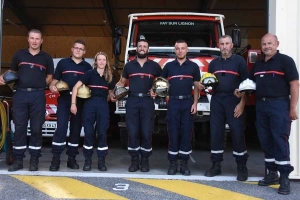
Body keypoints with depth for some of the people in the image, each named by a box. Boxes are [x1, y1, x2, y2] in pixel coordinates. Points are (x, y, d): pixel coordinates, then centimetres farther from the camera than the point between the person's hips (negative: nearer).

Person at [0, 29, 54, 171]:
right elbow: (12, 72, 18)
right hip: (20, 94, 1)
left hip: (38, 95, -1)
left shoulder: (46, 57, 11)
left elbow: (49, 77, 14)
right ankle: (18, 160, 8)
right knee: (19, 127, 1)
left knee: (36, 128, 1)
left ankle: (34, 159, 9)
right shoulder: (19, 55, 12)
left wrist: (39, 85, -1)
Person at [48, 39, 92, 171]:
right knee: (61, 128, -10)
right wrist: (52, 87, -13)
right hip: (64, 99, -2)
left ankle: (71, 158, 14)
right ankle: (56, 158, -5)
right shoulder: (63, 63, 8)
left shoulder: (87, 66, 12)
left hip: (80, 101, 2)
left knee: (76, 130, 6)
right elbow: (55, 80, 9)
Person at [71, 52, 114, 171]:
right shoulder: (90, 73, 0)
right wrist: (73, 103, -12)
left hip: (103, 105, 3)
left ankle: (101, 161, 9)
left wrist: (112, 97, 4)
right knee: (88, 132, -2)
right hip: (90, 103, -2)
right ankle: (88, 160, 10)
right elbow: (76, 87, -6)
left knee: (102, 133, 0)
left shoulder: (109, 77, 12)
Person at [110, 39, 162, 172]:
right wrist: (112, 92, 5)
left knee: (146, 132, -1)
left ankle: (145, 160, 11)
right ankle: (134, 160, 10)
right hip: (132, 101, 1)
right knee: (132, 132, 0)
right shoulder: (129, 65, 12)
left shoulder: (154, 66, 9)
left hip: (147, 101, -1)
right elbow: (122, 82, 19)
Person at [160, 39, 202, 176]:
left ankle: (184, 163, 9)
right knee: (173, 133, 1)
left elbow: (196, 86, 7)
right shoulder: (168, 66, 10)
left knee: (186, 133, 1)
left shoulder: (193, 66, 7)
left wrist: (195, 103, -3)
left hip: (188, 102, 0)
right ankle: (173, 162, 9)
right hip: (173, 102, 1)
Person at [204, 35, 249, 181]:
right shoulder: (213, 63, 14)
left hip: (234, 100, -4)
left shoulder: (239, 61, 2)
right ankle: (216, 165, 14)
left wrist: (242, 104, -12)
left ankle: (242, 167, 6)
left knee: (237, 133, -4)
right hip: (216, 100, 4)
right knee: (215, 133, 4)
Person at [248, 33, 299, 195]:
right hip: (261, 105, 7)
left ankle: (284, 177, -1)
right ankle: (272, 173, 20)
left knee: (280, 140, -8)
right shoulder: (258, 64, 16)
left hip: (279, 104, -6)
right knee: (265, 141, 9)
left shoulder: (285, 60, -3)